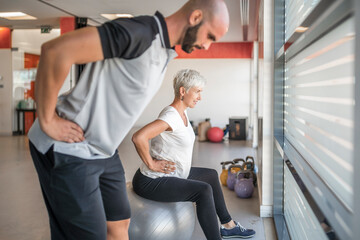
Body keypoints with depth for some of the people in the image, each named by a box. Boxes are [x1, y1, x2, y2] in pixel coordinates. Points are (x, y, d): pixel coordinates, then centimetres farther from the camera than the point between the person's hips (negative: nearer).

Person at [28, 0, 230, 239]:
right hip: (69, 150, -9)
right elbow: (55, 50, -30)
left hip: (104, 151, 9)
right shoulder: (139, 32, -24)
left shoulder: (165, 51, 8)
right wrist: (47, 121, -22)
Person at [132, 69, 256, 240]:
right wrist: (151, 163, -26)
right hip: (152, 182, -10)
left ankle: (228, 226, 30)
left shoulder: (182, 113, 5)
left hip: (172, 175, 10)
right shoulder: (171, 116, -25)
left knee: (211, 175, 19)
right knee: (204, 190, -24)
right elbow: (138, 137, -38)